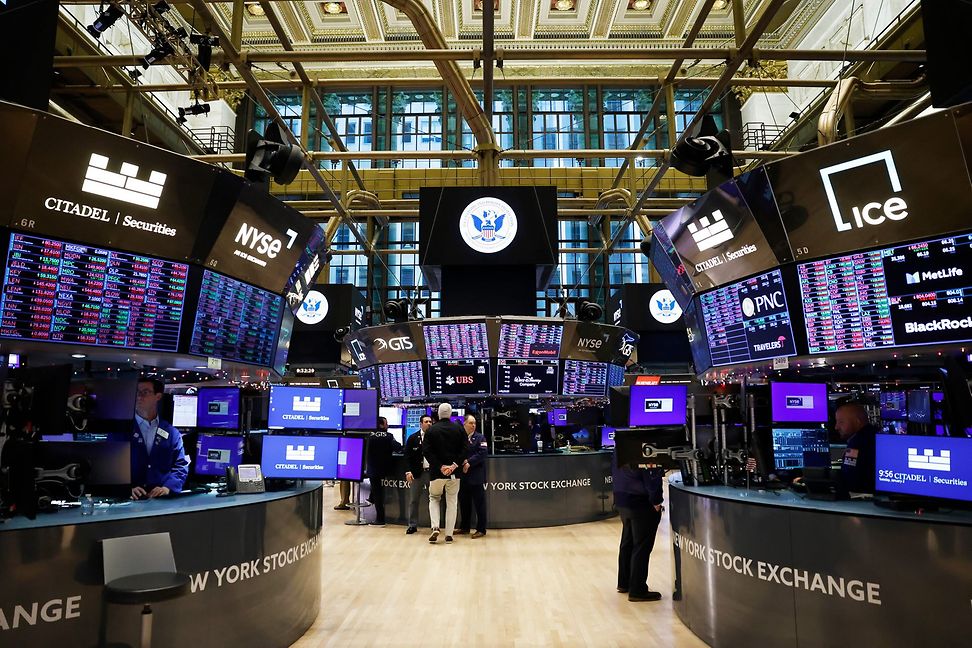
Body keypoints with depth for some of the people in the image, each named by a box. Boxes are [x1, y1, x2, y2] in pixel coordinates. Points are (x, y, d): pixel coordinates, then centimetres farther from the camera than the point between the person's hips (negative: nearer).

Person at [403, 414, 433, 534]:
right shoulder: (413, 438, 3)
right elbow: (407, 456, 1)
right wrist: (408, 471, -9)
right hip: (417, 473, 0)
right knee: (413, 500, 6)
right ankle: (413, 525, 16)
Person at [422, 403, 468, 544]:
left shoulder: (431, 430, -3)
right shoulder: (459, 429, 0)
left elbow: (426, 451, -9)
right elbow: (465, 449, -6)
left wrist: (440, 466, -10)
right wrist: (455, 465, -9)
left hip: (436, 472, -1)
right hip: (454, 473, 1)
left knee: (434, 499, 15)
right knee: (452, 502, 9)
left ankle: (435, 528, -4)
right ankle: (449, 534, 8)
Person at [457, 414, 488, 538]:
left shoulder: (479, 437, -1)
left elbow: (483, 452, -12)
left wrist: (469, 462, -17)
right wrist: (462, 462, -15)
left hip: (476, 475, -4)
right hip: (462, 475, 4)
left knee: (479, 503, 0)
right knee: (464, 502, 13)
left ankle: (481, 529, 7)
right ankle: (464, 527, 26)